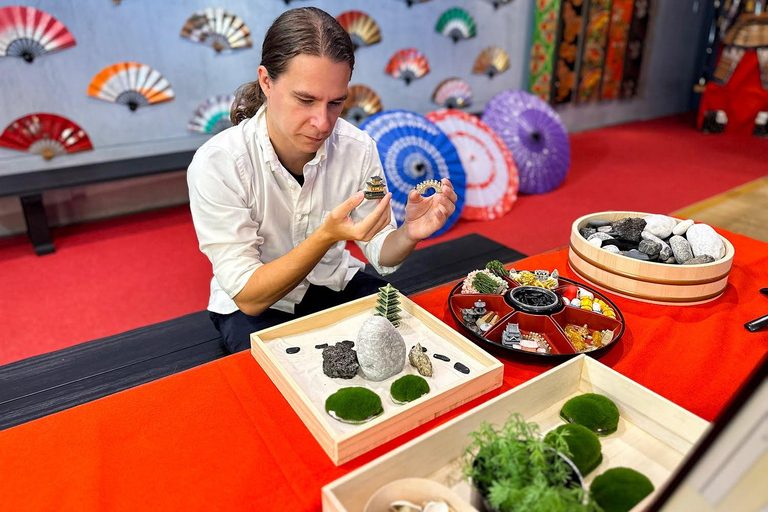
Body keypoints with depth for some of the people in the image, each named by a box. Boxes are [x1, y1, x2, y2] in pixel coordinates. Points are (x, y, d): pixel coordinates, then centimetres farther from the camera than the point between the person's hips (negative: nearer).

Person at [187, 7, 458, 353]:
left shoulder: (358, 148, -14)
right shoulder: (216, 165, -24)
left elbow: (381, 255, -7)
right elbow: (248, 296, -24)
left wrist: (409, 233, -31)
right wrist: (328, 235, -39)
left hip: (335, 284, 4)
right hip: (252, 306, -3)